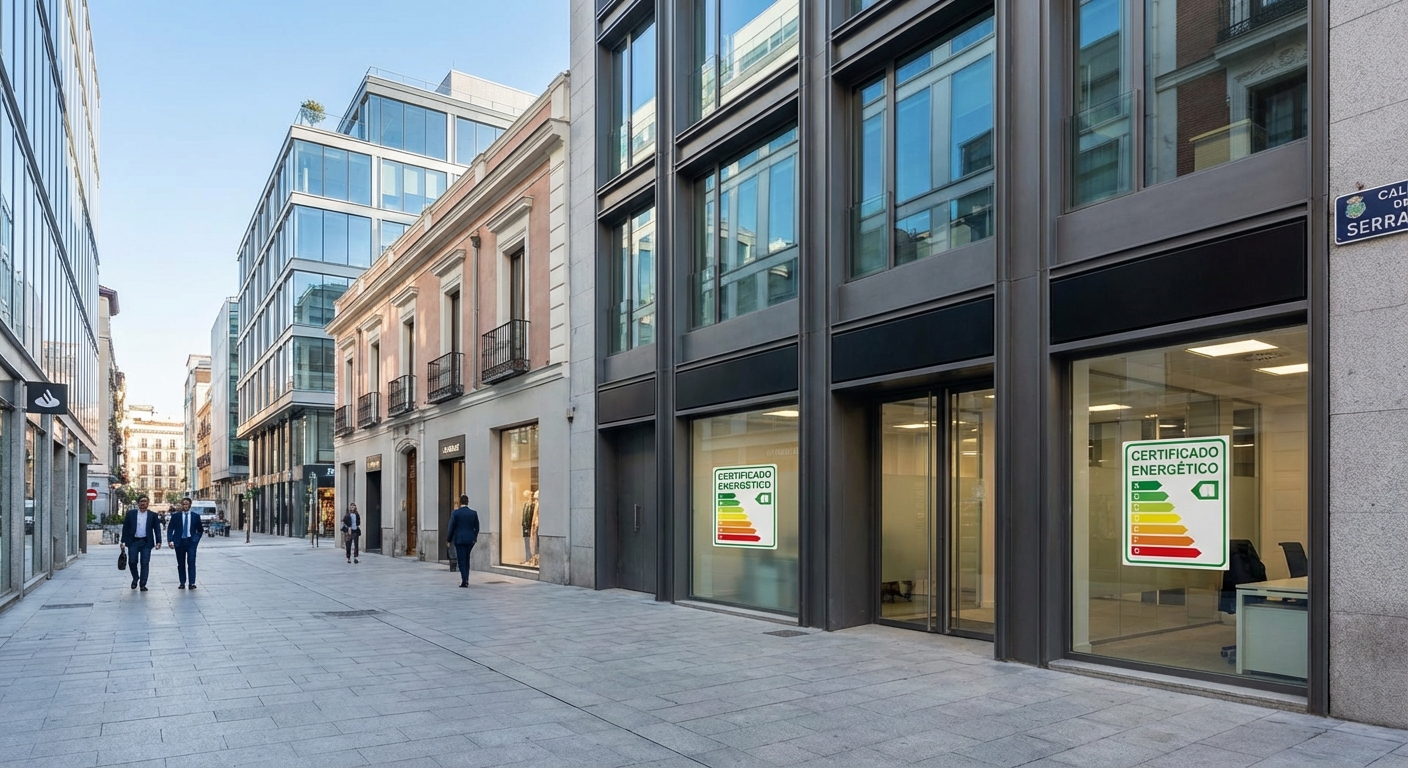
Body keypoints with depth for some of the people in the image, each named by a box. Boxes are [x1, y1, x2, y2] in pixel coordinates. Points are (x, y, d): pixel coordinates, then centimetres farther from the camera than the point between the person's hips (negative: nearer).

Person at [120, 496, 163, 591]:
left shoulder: (153, 515, 5)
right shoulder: (131, 513, 5)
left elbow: (157, 529, 3)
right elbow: (125, 528, 6)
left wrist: (158, 542, -5)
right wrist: (123, 541, 0)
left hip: (146, 543, 0)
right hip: (133, 541, 1)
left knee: (145, 563, -2)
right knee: (132, 562, 0)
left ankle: (143, 584, 5)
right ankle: (135, 578, 27)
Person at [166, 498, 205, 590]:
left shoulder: (196, 516, 6)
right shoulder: (175, 516, 4)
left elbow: (200, 530, 14)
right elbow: (170, 529, 3)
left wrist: (196, 539, 3)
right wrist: (170, 540, -9)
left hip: (191, 541, -1)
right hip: (179, 541, 1)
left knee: (191, 562, -10)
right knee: (181, 563, 5)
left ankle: (192, 583, -10)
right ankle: (182, 583, 13)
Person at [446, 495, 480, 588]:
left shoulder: (455, 513, -8)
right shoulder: (474, 513, 0)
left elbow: (451, 527, -5)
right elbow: (477, 528, 4)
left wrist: (449, 539, 6)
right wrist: (474, 538, 18)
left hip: (459, 539, -3)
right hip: (470, 540, 3)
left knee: (462, 560, 1)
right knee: (467, 559, 17)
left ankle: (464, 581, -6)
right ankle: (466, 579, 18)